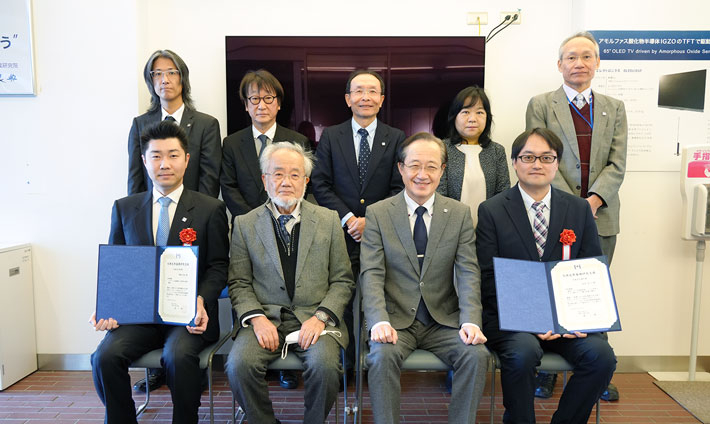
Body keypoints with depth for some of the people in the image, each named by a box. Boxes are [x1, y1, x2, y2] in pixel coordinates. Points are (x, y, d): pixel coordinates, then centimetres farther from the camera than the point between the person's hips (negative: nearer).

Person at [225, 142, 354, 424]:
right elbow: (239, 283, 6)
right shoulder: (245, 224, 7)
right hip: (265, 318, 1)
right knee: (239, 364, -26)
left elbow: (342, 281, 5)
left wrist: (320, 317, -10)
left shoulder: (328, 220, 6)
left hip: (314, 318, 0)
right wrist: (256, 318, -11)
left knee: (324, 364, -28)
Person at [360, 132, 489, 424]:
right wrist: (379, 321, -24)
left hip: (444, 319, 2)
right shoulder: (377, 214, 0)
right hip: (396, 318, -1)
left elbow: (468, 273, -2)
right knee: (382, 356, -29)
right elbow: (371, 274, -8)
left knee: (477, 355, -23)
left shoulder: (460, 214, 5)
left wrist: (470, 321, -18)